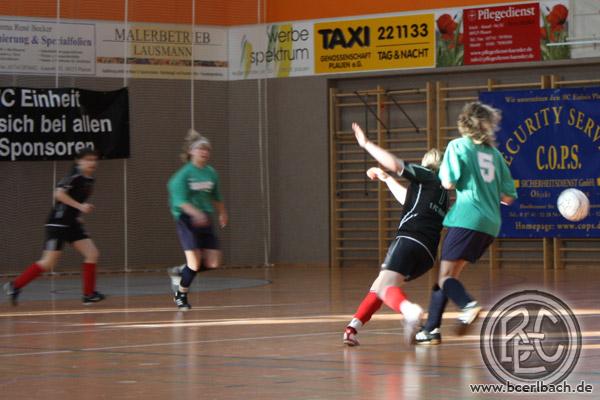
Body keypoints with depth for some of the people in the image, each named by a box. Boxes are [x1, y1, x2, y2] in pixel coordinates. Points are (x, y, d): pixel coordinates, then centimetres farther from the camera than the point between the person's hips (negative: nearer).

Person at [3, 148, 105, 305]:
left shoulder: (89, 180, 9)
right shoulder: (75, 177, -17)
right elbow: (59, 193, -28)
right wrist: (80, 206, -29)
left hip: (72, 223, 8)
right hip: (58, 223, -8)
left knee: (92, 254, -3)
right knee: (49, 262, -8)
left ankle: (89, 294, 3)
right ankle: (15, 286, 4)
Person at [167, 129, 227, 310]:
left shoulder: (211, 173, 6)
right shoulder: (184, 174, -11)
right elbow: (180, 201, -19)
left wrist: (222, 213, 28)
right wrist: (196, 213, -33)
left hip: (206, 220, 6)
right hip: (187, 220, -6)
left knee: (213, 263, -1)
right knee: (194, 263, -11)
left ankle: (181, 272, 24)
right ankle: (181, 295, 13)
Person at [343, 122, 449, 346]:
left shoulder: (425, 175, 11)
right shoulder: (443, 195, 32)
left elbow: (395, 164, -5)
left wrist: (366, 144, 4)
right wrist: (386, 179, 57)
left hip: (409, 240, -8)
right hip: (428, 254, 8)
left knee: (385, 286, -26)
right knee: (380, 285, 21)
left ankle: (409, 310, -55)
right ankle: (354, 326, 13)